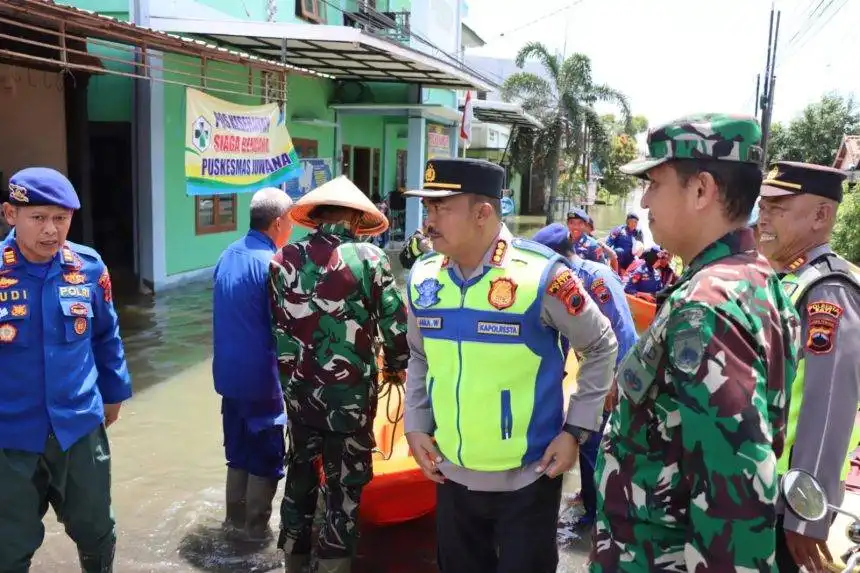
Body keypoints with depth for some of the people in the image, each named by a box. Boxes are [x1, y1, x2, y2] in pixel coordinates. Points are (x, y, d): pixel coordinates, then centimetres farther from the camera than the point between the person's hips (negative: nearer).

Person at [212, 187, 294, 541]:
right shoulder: (271, 264, -20)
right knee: (267, 454, 8)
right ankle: (256, 525, 19)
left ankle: (235, 515, 31)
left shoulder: (228, 256, 5)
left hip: (229, 371, 8)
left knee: (238, 447, 20)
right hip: (261, 375, -8)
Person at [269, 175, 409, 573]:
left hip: (297, 387, 4)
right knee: (344, 483, 11)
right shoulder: (368, 257, -11)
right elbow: (395, 322, -10)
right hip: (350, 389, -4)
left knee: (300, 472, 21)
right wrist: (395, 366, 8)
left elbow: (276, 323, 5)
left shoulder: (283, 259, 0)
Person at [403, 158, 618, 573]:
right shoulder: (423, 277, -2)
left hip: (528, 477, -4)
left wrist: (577, 429, -7)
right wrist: (415, 426, 5)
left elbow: (601, 348, -5)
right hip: (451, 474, 5)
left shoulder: (540, 274, -17)